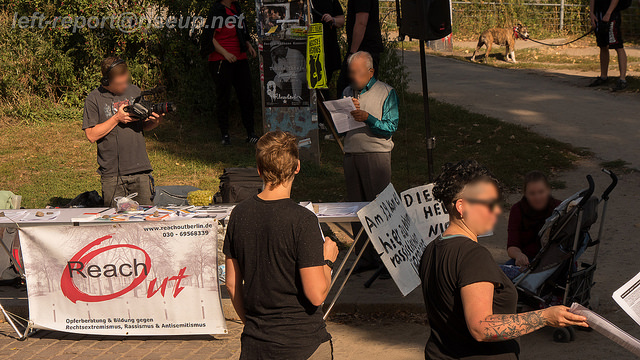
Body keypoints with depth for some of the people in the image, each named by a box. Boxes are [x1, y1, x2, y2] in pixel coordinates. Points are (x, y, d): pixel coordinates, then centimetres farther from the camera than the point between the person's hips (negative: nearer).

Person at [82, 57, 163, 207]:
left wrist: (155, 121, -4)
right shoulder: (94, 98, -2)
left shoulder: (134, 91, 10)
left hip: (140, 171, 3)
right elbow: (91, 135, -8)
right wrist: (117, 118, -12)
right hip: (112, 175, -3)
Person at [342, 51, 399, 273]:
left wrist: (367, 118, -20)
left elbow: (390, 128, -7)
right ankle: (366, 257, 13)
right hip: (351, 154, 5)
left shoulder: (386, 93, -1)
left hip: (377, 154, -5)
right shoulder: (347, 92, 15)